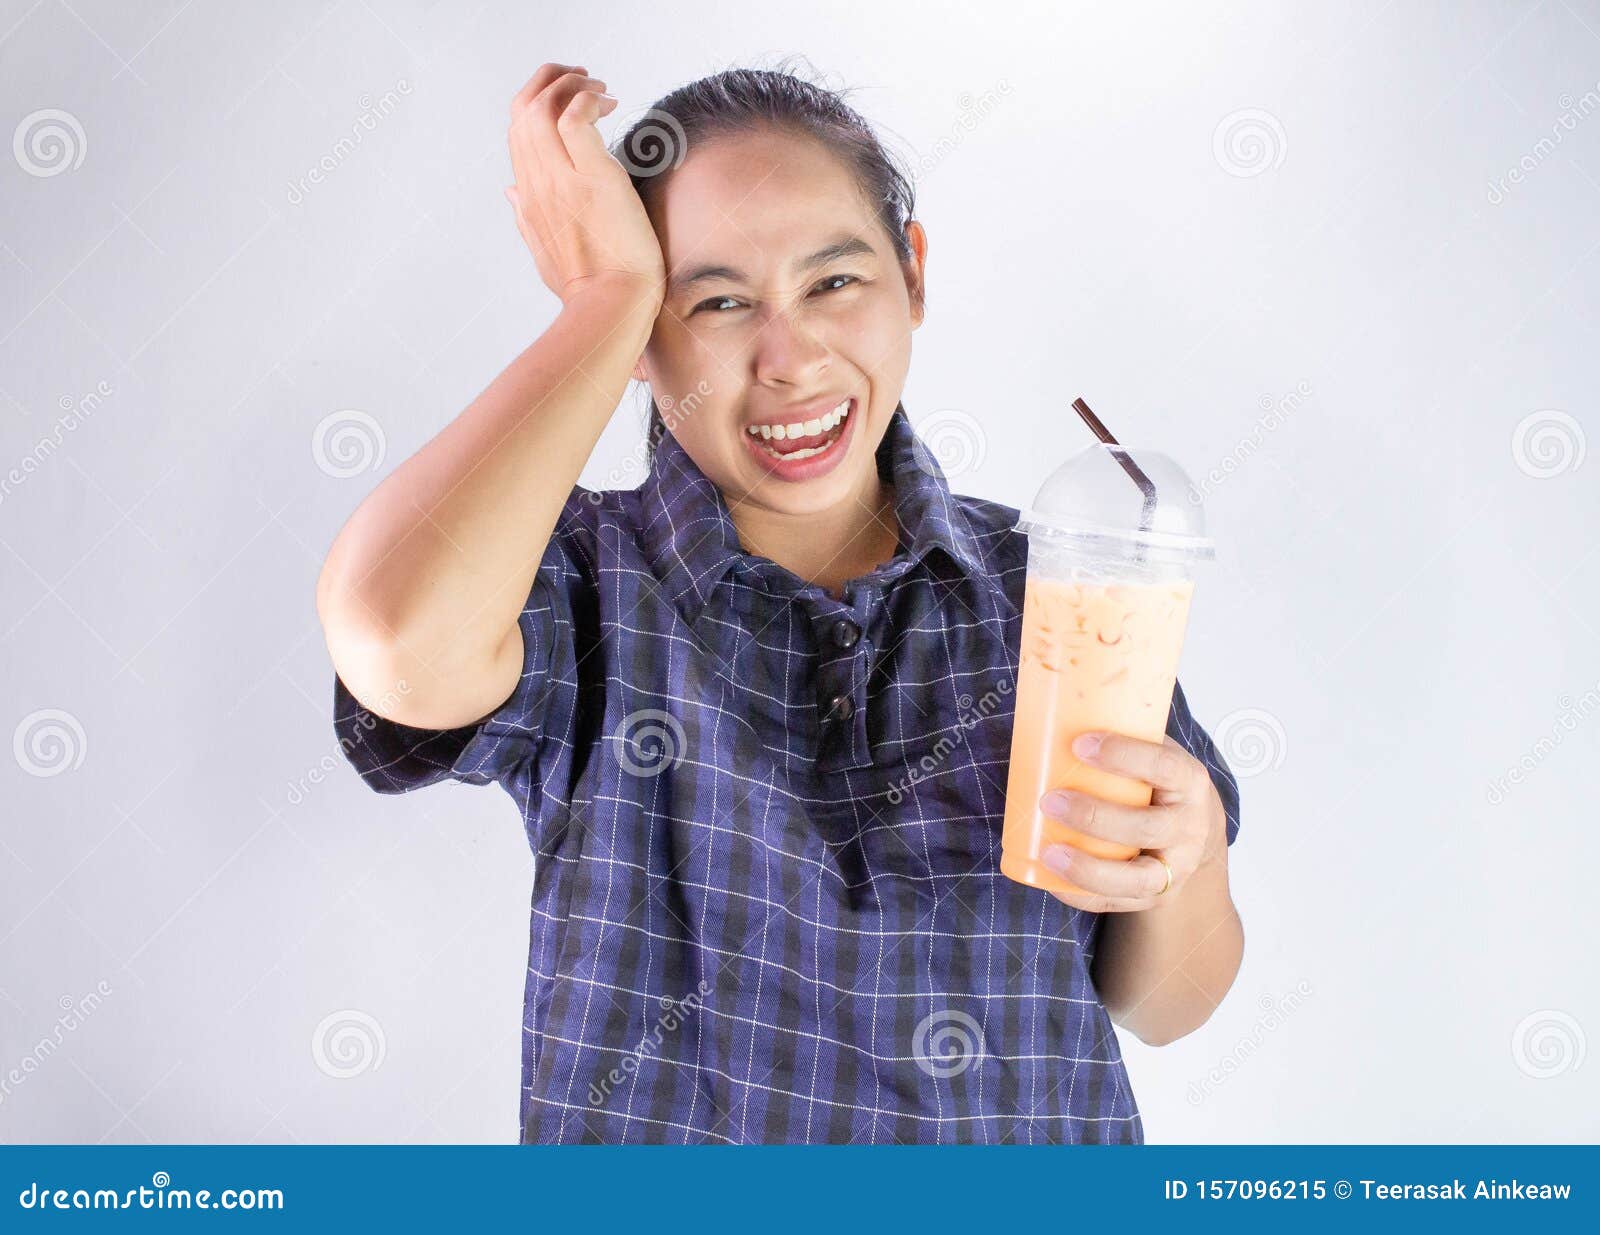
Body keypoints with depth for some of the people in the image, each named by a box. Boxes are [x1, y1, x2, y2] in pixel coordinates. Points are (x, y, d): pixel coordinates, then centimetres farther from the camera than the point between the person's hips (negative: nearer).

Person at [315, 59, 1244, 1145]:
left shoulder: (1052, 592, -7)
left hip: (1025, 1135, 1)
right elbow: (399, 641, -35)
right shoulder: (585, 584, -12)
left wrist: (1185, 867, -24)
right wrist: (613, 291, -22)